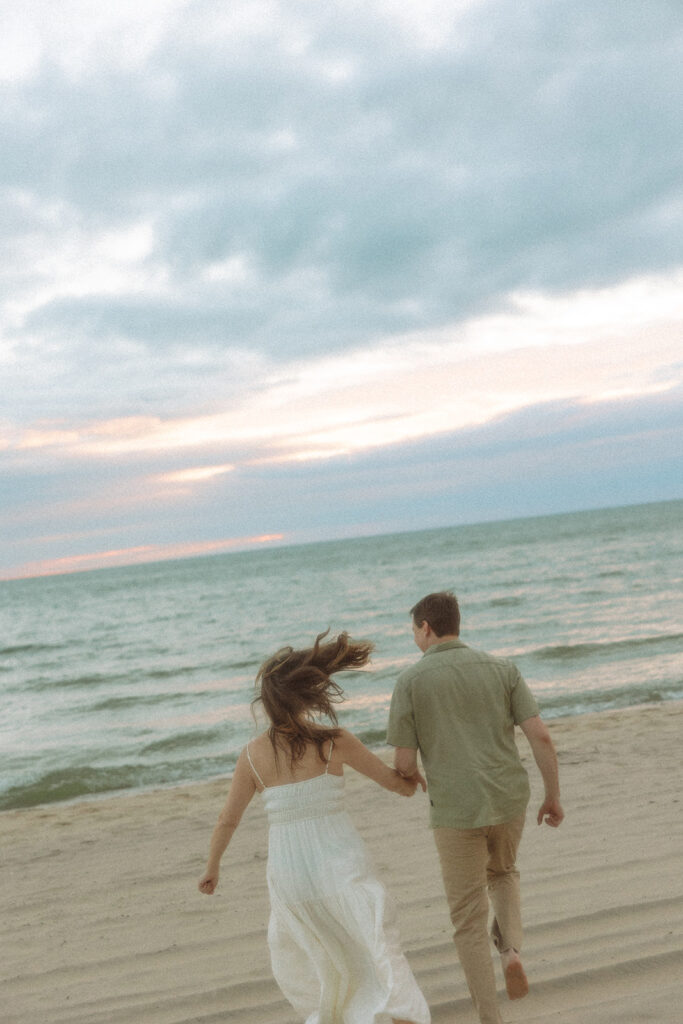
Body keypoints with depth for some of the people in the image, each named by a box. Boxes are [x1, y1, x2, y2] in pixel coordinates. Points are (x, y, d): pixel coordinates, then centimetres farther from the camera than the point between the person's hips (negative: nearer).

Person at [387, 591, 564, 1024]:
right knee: (501, 872, 34)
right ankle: (511, 951, 8)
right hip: (508, 800, 3)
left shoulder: (410, 681, -7)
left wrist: (413, 776, 20)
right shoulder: (502, 669, 1)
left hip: (457, 811, -3)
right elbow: (541, 736, -6)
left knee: (469, 918, 11)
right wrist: (554, 797, 7)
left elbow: (404, 762, -6)